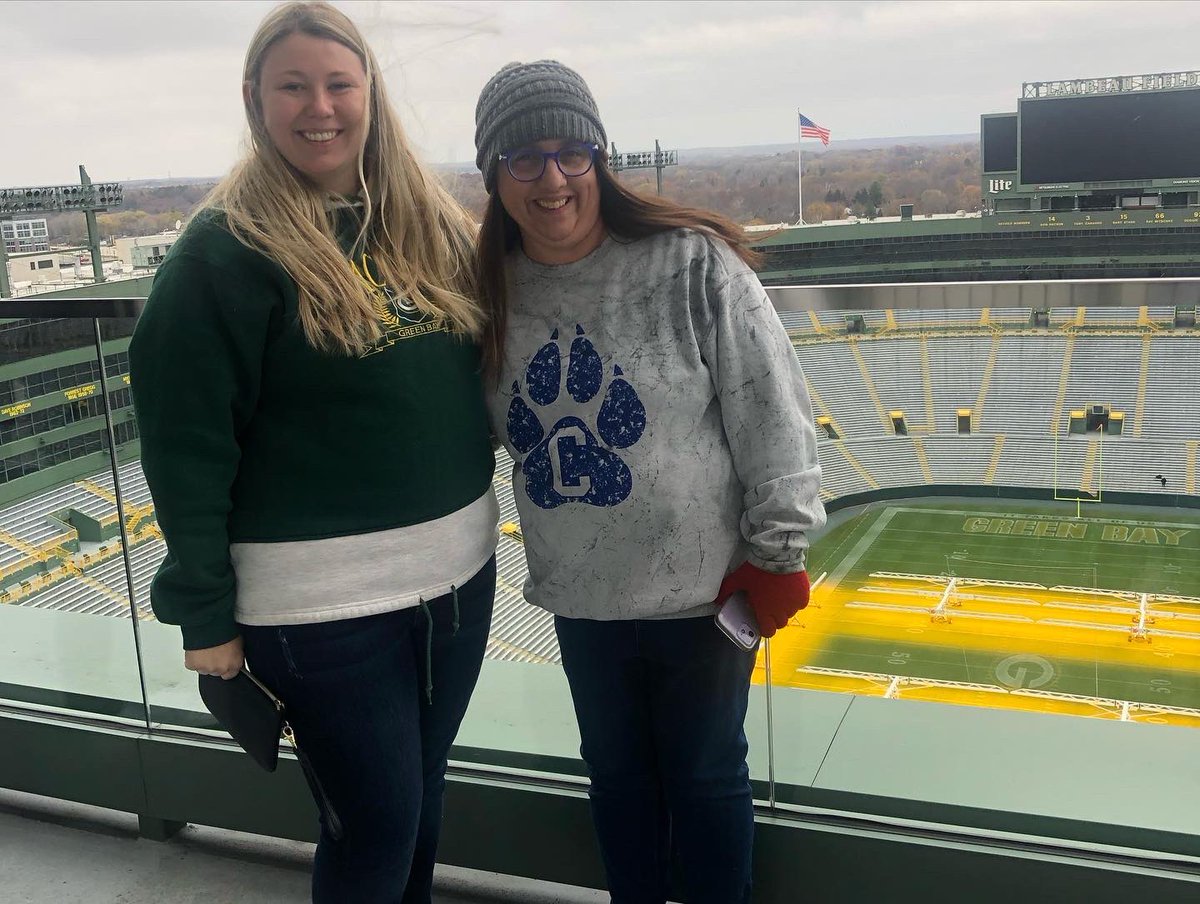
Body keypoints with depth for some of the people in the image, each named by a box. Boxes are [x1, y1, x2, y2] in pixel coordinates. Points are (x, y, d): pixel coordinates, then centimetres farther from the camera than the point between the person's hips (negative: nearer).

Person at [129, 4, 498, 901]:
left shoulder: (431, 223, 7)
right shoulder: (224, 251, -11)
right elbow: (186, 446, -11)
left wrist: (477, 515, 7)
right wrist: (205, 615, -11)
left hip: (459, 564, 6)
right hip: (324, 595, -5)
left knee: (421, 797, 20)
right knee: (377, 819, 6)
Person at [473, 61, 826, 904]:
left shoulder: (694, 265, -17)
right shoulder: (494, 293, -3)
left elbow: (771, 411, -13)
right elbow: (490, 427, 10)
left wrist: (777, 551, -11)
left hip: (701, 589, -4)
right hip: (581, 598, 4)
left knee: (705, 776, 14)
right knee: (616, 771, 22)